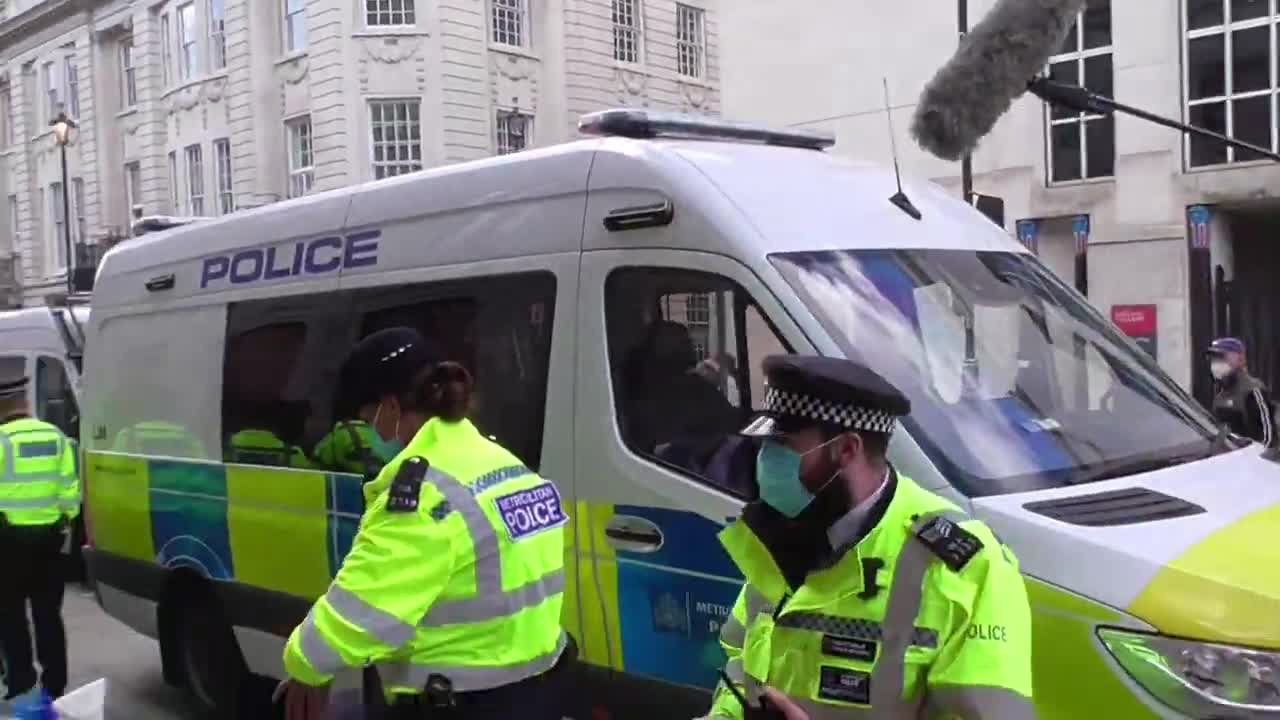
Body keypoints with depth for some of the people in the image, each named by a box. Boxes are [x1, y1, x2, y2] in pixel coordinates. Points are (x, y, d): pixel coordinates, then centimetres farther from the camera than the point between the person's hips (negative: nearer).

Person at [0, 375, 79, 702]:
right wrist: (65, 520, 14)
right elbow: (69, 488, 4)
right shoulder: (55, 436, 3)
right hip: (49, 534, 5)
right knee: (48, 613, 12)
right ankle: (54, 685, 17)